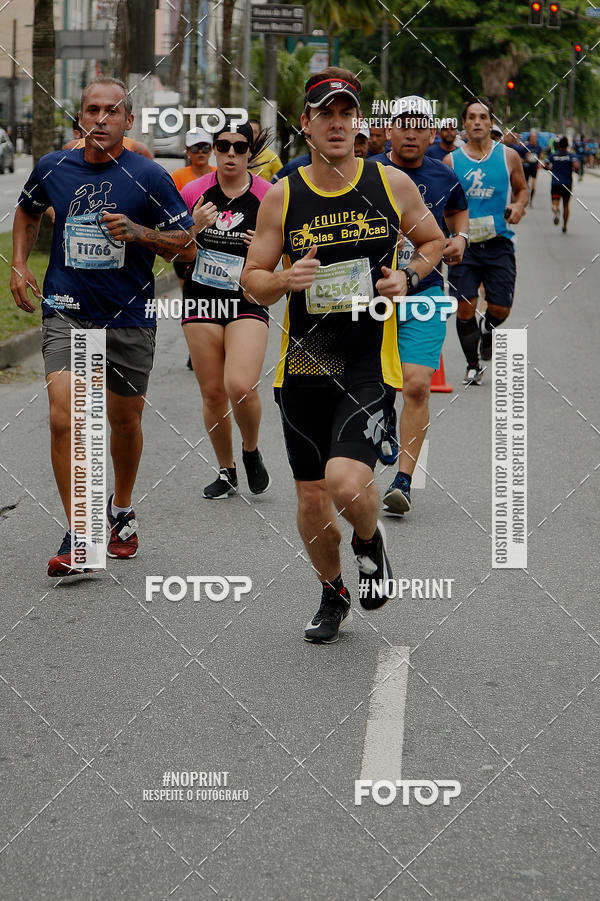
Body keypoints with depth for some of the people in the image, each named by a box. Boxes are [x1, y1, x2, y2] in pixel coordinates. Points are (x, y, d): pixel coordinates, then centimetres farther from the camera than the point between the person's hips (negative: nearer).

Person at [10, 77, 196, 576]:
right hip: (67, 312, 1)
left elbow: (187, 245, -3)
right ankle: (78, 539, -13)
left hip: (129, 318, 0)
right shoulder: (52, 168, 2)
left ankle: (122, 510, 43)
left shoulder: (149, 176, -7)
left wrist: (137, 233, -18)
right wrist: (19, 264, 12)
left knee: (125, 420, 15)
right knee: (64, 417, -17)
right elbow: (28, 211, 24)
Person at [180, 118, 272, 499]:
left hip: (248, 301, -2)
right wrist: (194, 226, -15)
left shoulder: (269, 196, -4)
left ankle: (251, 451, 10)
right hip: (201, 299, 2)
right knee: (213, 392, 4)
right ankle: (226, 471, 22)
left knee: (241, 387, -19)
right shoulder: (194, 192, 0)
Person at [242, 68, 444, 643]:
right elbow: (252, 279, 6)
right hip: (303, 364, 2)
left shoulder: (391, 185, 0)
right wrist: (284, 280, -16)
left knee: (347, 483, -21)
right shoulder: (282, 198, 0)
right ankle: (333, 595, 34)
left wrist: (409, 277, -4)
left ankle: (370, 542, 15)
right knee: (312, 501, 7)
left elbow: (433, 240, 16)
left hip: (369, 365, -2)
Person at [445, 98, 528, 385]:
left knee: (500, 308, -2)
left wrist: (518, 206, -4)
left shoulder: (508, 156, 5)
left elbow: (522, 189, 17)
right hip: (464, 243, 0)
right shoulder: (451, 161, 5)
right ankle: (472, 366, 12)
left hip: (499, 243, 0)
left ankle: (487, 329, 36)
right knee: (465, 307, -7)